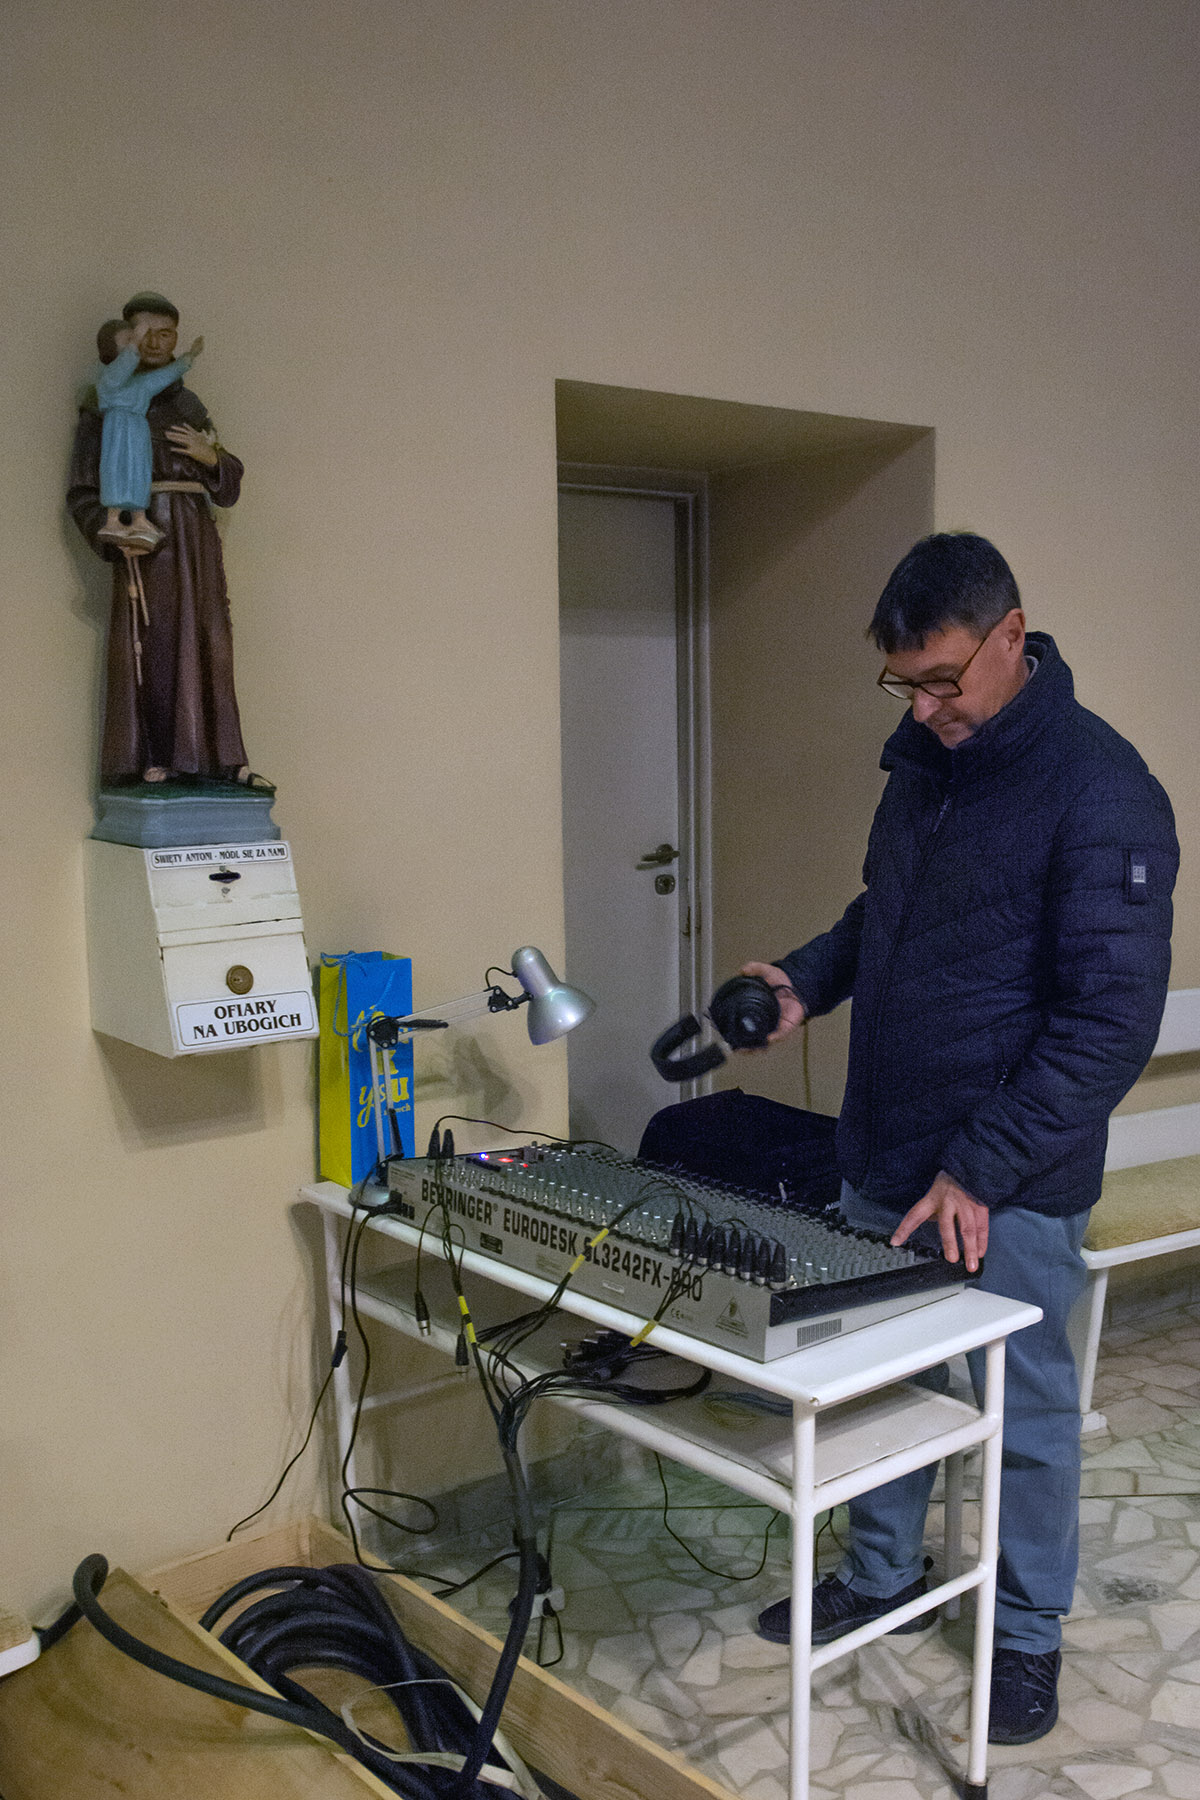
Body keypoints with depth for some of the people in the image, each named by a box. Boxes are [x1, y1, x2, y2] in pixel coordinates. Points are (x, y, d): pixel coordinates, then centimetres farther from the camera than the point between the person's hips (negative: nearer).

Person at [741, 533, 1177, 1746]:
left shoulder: (1098, 790, -18)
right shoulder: (920, 761, 5)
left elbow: (1111, 1020, -20)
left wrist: (980, 1171, -21)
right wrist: (809, 978, 2)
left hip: (1008, 1190, -7)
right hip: (882, 1162, 7)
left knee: (1026, 1417, 11)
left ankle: (1027, 1634, 33)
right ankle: (880, 1578, 41)